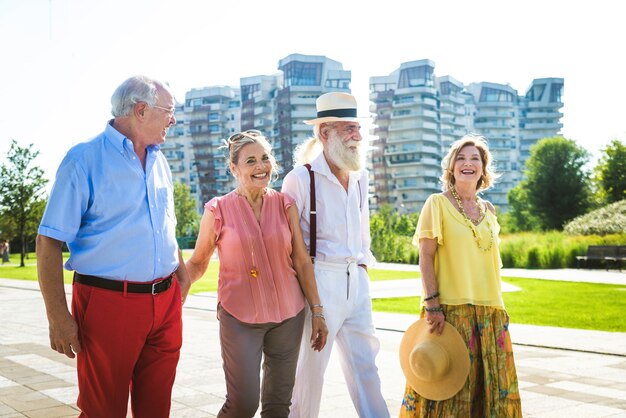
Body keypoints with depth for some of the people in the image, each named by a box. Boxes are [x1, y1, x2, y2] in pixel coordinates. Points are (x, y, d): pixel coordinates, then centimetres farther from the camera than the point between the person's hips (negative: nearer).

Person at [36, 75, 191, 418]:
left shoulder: (159, 161, 13)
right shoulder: (85, 159, -8)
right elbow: (49, 241, -11)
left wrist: (182, 274, 16)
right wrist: (58, 317, -16)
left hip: (165, 300, 6)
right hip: (108, 302, -6)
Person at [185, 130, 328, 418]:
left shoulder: (285, 204, 2)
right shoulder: (218, 210, -5)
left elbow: (302, 262, 5)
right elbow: (198, 263, 2)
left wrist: (317, 311, 3)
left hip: (288, 315, 3)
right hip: (240, 318, -3)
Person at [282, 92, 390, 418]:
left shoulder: (360, 176, 10)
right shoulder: (301, 178, -10)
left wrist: (363, 266, 17)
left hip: (356, 280, 6)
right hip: (319, 280, -6)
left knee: (364, 361, 10)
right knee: (311, 365, 4)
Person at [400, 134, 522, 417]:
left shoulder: (488, 210, 13)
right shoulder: (437, 204, -2)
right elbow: (425, 257, -8)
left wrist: (498, 306, 13)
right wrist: (432, 305, -15)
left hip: (489, 309, 5)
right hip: (450, 308, -5)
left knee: (493, 382, 7)